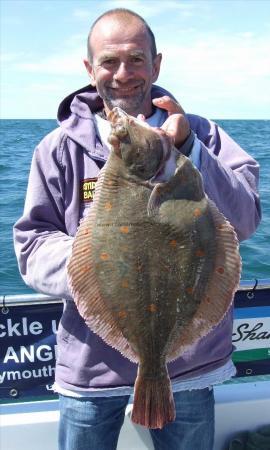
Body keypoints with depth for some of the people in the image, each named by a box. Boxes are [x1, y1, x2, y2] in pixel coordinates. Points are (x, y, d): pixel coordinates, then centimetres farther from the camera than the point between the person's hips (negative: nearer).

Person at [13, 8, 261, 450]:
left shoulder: (200, 134, -1)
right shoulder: (60, 147, -3)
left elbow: (244, 222, -12)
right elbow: (32, 246, -5)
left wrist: (186, 149, -25)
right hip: (91, 362, 0)